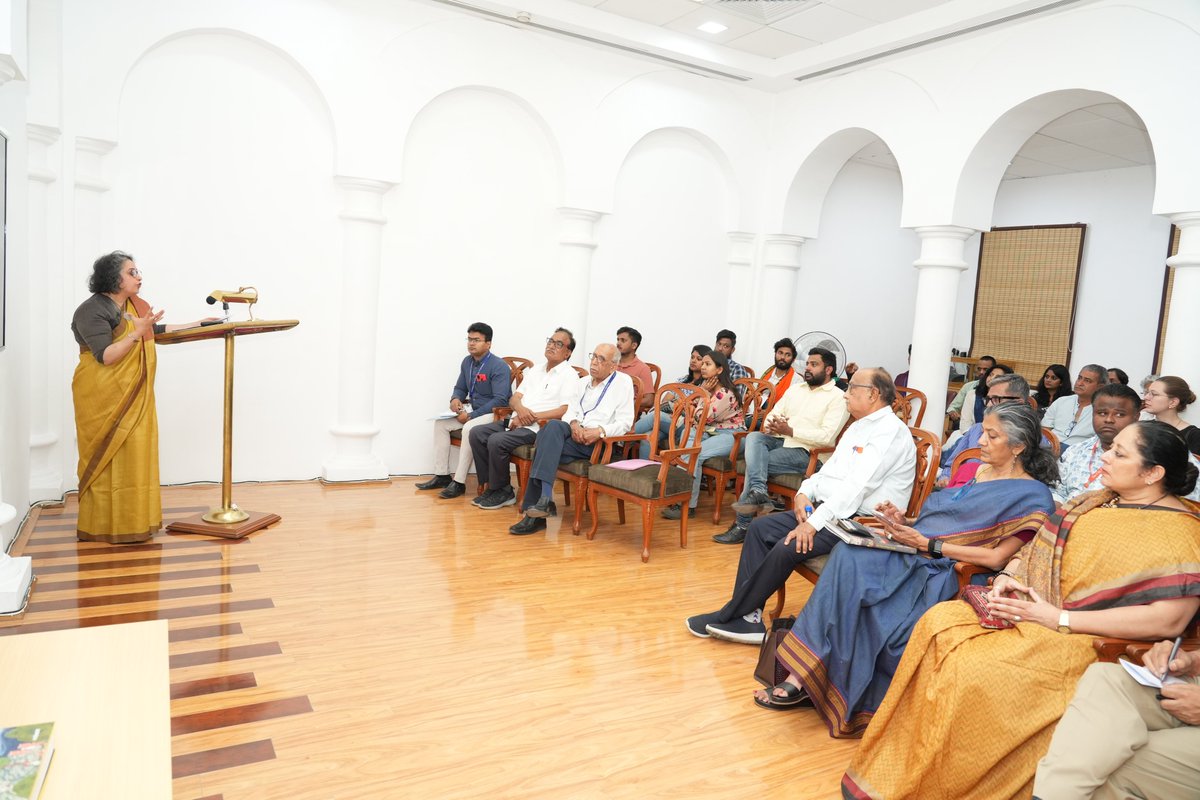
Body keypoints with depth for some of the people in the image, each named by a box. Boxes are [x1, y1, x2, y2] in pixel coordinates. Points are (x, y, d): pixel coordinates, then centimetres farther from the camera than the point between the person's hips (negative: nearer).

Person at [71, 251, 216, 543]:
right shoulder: (92, 311, -12)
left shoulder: (136, 305, 9)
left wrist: (198, 323, 23)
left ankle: (131, 521, 13)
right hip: (103, 397, -7)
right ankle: (102, 526, 5)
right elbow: (105, 356, -19)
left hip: (133, 396, 7)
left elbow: (158, 330, 24)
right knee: (106, 458, -3)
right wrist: (136, 332, -28)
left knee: (134, 456, 6)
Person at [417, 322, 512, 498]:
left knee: (469, 428, -34)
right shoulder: (467, 362, 7)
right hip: (473, 411, 9)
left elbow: (500, 400, -25)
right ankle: (442, 475, -1)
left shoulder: (499, 366, -18)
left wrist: (471, 416, -24)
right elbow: (460, 388, 20)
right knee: (440, 423, -3)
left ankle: (459, 482, -27)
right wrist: (455, 399, -7)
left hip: (495, 414, -9)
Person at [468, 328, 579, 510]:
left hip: (537, 427, -8)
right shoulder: (535, 370, 20)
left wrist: (532, 417, -15)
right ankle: (492, 485, 0)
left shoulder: (569, 375, -3)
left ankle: (503, 491, -7)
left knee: (496, 441, -27)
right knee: (476, 434, -8)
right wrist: (520, 409, -9)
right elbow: (514, 398, 15)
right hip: (515, 421, 8)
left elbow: (565, 411, -14)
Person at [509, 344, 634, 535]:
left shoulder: (623, 382, 4)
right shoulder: (583, 382, 24)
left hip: (599, 442, -6)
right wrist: (574, 424, -7)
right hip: (574, 434, 6)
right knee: (553, 426, -28)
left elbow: (624, 423, -5)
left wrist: (600, 431, -20)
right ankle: (545, 499, -31)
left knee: (545, 443, -26)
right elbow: (570, 412, 15)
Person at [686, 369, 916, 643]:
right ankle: (747, 617, -8)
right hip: (827, 508, 10)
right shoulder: (859, 427, 18)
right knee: (760, 528, -3)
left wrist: (814, 523, -27)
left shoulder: (890, 432, -14)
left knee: (788, 548, -25)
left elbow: (856, 487, -24)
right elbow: (830, 469, 19)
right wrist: (805, 492, -2)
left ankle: (728, 617, -9)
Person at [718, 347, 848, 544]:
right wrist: (770, 425, -5)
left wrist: (790, 431, -15)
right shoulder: (795, 389, 23)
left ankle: (743, 524, -20)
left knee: (754, 462, -25)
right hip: (777, 440, 6)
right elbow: (771, 415, 20)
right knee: (753, 437, -28)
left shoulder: (838, 397, 1)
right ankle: (758, 492, -44)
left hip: (804, 451, -6)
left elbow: (826, 436, -12)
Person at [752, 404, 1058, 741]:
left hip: (949, 575, -6)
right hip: (917, 555, 6)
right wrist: (906, 523, 4)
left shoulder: (1032, 496, -2)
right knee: (849, 556, -26)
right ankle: (802, 673, -26)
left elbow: (997, 558, -10)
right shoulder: (978, 471, 20)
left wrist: (926, 543, -14)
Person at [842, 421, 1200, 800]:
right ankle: (892, 769, -9)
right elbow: (1035, 546, 22)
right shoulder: (1097, 502, 14)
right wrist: (1006, 576, -1)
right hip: (1024, 606, 8)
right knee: (939, 622, -17)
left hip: (1078, 640, -7)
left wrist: (1059, 619, -20)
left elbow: (1169, 621, -19)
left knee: (974, 670, -28)